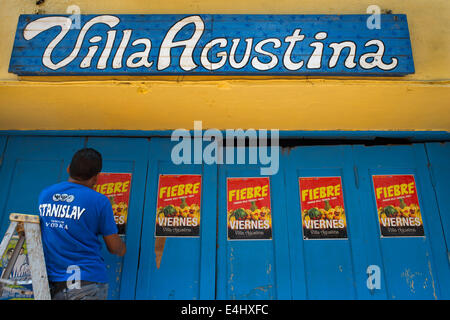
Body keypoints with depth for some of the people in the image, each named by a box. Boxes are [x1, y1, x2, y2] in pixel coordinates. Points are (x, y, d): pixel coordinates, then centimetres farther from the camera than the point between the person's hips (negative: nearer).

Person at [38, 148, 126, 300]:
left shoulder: (44, 194, 4)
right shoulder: (99, 200, -10)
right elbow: (114, 247, -2)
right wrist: (122, 249, 21)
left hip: (51, 282, 5)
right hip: (88, 282, -4)